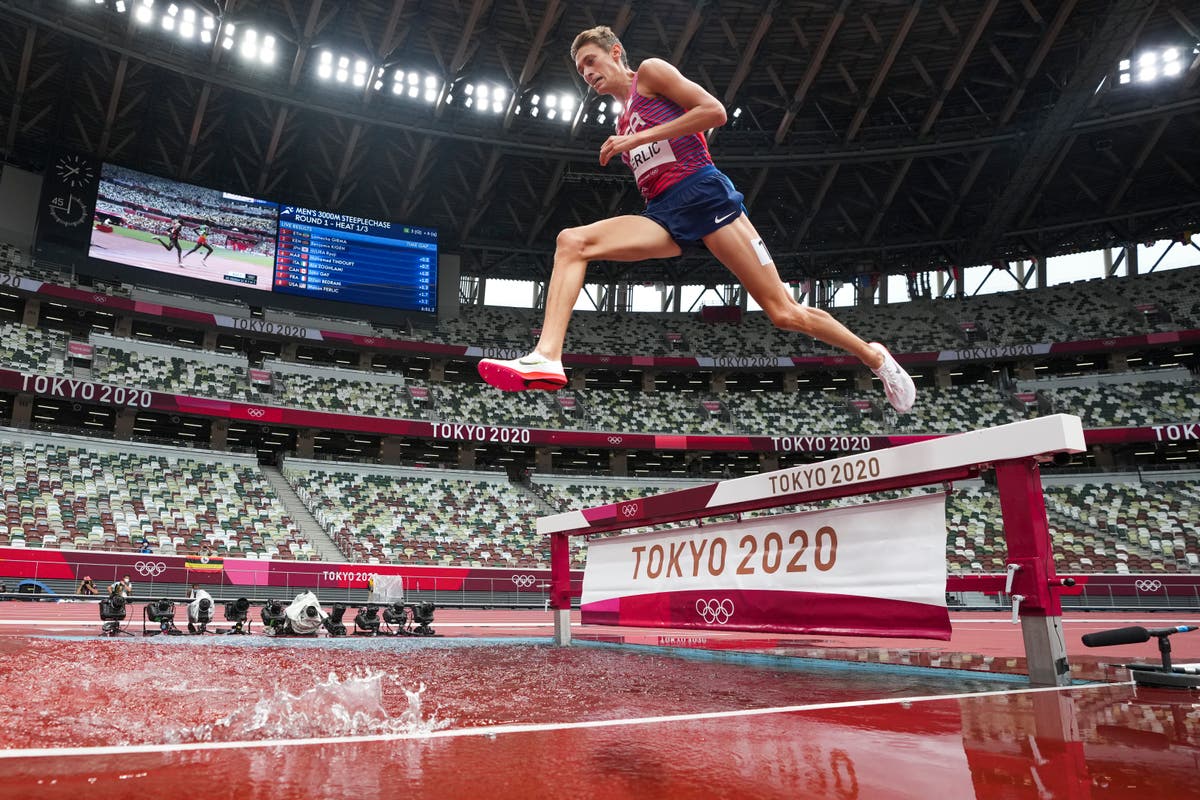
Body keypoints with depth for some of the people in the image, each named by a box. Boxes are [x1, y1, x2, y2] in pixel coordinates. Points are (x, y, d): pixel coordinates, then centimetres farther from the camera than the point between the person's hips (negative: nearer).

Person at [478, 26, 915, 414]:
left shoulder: (651, 71, 8)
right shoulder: (622, 121, 27)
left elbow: (714, 111, -6)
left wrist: (638, 139, -8)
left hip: (702, 193, -6)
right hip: (663, 213, 7)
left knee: (784, 312, -8)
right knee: (571, 242, -17)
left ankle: (874, 356, 14)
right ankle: (547, 358, -30)